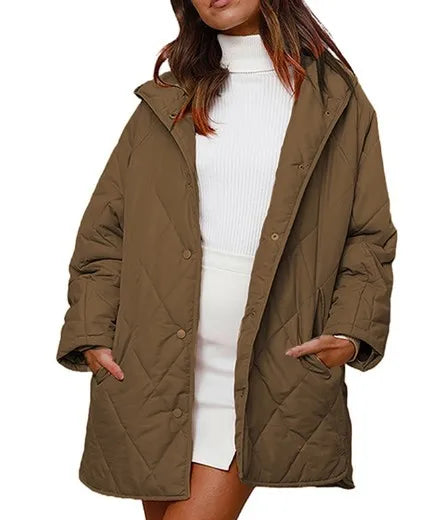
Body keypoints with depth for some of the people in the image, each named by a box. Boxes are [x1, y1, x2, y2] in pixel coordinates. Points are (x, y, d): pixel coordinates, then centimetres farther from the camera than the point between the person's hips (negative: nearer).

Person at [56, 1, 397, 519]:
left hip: (270, 371, -2)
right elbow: (104, 228, 10)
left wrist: (351, 330, -8)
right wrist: (92, 333, -1)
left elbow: (369, 234, 7)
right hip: (156, 369, 2)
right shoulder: (164, 101, 10)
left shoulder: (337, 101, 6)